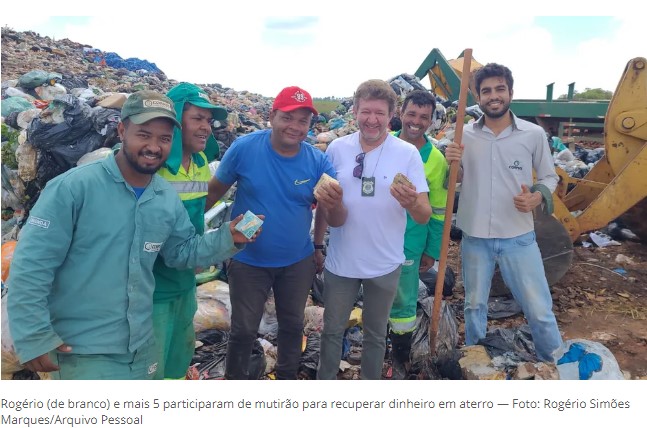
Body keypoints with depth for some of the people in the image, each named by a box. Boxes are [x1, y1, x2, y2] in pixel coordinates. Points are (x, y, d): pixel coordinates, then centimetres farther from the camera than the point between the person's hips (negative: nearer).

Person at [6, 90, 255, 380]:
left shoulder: (169, 199, 0)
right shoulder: (73, 187, -18)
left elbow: (183, 252, 10)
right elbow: (30, 265, -17)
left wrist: (227, 239, -6)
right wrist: (33, 337, -18)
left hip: (141, 344, 7)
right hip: (82, 350, -6)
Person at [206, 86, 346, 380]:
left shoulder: (318, 161, -14)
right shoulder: (244, 148, -19)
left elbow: (336, 222, -15)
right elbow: (215, 190, -4)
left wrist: (335, 205, -37)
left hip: (299, 262, 3)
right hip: (249, 262, -2)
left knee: (293, 325, 23)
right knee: (244, 330, 15)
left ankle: (288, 376, 50)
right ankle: (235, 378, 44)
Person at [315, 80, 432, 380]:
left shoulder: (408, 153, -10)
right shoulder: (337, 149, -4)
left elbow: (425, 217, -12)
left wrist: (411, 202, -34)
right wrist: (316, 245, 11)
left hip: (384, 265, -1)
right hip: (340, 262, 1)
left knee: (375, 335, 19)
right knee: (332, 330, 17)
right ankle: (324, 380, 41)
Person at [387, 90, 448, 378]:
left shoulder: (435, 160, -8)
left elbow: (438, 211, -3)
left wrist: (432, 252, 0)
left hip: (407, 244, -3)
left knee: (403, 303, 8)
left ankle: (400, 361, 29)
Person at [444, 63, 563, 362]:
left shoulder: (533, 134, -5)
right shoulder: (465, 135, -2)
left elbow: (549, 176, 5)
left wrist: (537, 197, -16)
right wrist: (452, 164, -17)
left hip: (519, 237, -1)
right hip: (475, 237, 2)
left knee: (539, 310, 7)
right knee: (474, 306, 18)